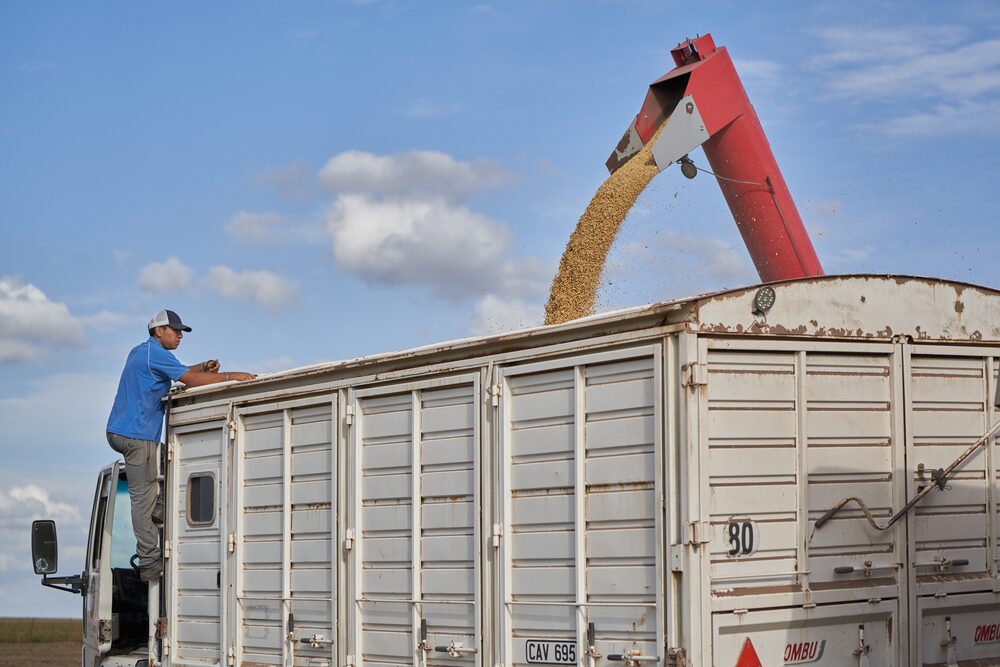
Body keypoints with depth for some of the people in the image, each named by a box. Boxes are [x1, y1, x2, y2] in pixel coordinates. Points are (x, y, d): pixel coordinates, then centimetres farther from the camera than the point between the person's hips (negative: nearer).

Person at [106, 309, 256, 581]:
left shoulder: (140, 352, 21)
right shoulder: (155, 354, -11)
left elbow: (181, 373, 22)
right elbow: (190, 380, -17)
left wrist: (203, 368, 4)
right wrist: (231, 376, -12)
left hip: (119, 432, 10)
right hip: (136, 435, -10)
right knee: (143, 496, -9)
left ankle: (161, 508, 11)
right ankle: (149, 562, -9)